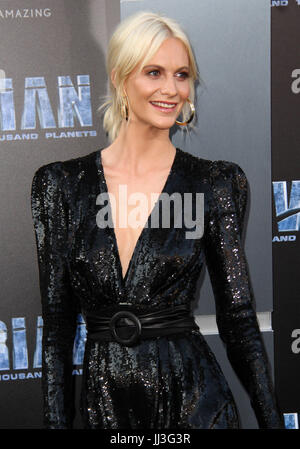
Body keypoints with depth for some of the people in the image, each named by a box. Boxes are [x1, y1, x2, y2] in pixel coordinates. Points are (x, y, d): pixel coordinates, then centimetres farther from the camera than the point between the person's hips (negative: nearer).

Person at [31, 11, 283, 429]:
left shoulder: (215, 183, -4)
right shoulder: (61, 184, -2)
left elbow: (238, 318, -2)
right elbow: (57, 323, 0)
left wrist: (272, 421, -5)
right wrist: (56, 422, -3)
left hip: (194, 399, -1)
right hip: (102, 403, 1)